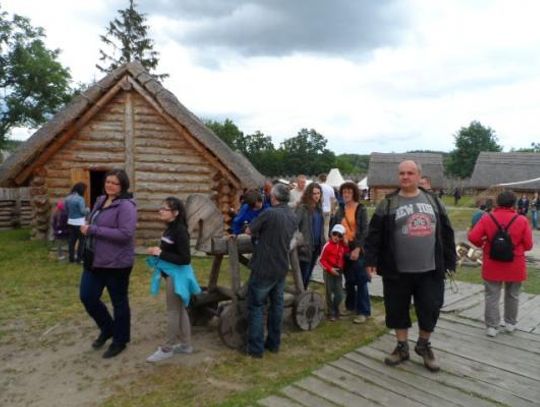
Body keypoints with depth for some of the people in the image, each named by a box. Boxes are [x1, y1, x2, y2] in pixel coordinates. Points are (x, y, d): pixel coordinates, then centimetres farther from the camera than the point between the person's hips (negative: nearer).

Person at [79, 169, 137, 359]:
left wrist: (93, 230, -25)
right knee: (87, 297, 12)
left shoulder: (126, 206, -18)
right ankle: (107, 329, 37)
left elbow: (125, 233, -28)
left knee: (119, 302, 8)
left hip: (116, 263, -8)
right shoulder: (100, 201, 10)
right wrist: (87, 228, 5)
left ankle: (120, 340, 27)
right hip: (94, 260, 8)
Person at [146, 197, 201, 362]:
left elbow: (184, 259, -25)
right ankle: (186, 344, 27)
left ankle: (167, 348, 15)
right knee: (180, 310, 16)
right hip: (171, 273, 10)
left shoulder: (180, 231, -21)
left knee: (173, 311, 2)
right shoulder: (170, 229, 7)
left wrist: (161, 253, -23)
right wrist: (157, 251, 1)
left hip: (178, 275, -10)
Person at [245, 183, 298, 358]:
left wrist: (260, 231, 9)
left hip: (264, 268, -6)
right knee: (277, 305, 17)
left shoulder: (269, 213, -19)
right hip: (282, 268, 7)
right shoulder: (293, 217, 4)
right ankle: (274, 343, 26)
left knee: (256, 306, 5)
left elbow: (249, 231, -10)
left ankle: (256, 348, 8)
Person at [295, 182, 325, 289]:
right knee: (303, 274, -1)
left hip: (316, 246, 7)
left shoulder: (318, 208, 11)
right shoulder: (302, 207, -12)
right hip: (305, 246, -7)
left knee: (308, 274, 18)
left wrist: (323, 242, 12)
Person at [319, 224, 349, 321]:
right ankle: (331, 313, 20)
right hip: (328, 272, -4)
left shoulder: (343, 246, 1)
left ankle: (336, 310, 30)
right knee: (329, 294, 6)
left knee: (340, 295, 6)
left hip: (339, 272, 4)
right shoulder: (327, 246, -13)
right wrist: (330, 269, -19)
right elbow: (322, 260, -12)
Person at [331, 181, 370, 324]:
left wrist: (358, 248, -17)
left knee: (361, 281, -2)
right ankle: (350, 306, 28)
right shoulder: (340, 210, 10)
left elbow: (364, 230, -10)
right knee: (349, 281, 14)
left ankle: (363, 311, 6)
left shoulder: (361, 209, -5)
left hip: (358, 250, -5)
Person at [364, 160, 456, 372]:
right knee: (397, 310, 8)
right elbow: (375, 234, -3)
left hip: (430, 270, 2)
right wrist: (371, 260, -9)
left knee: (430, 309, 7)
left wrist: (450, 261, 8)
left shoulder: (433, 201, 8)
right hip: (398, 271, -1)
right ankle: (402, 347, 28)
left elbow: (446, 233, 10)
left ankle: (424, 345, 31)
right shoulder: (388, 203, 0)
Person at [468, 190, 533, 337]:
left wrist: (482, 244, 6)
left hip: (492, 266, -1)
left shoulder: (487, 219, -8)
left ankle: (491, 326, 9)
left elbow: (472, 237, -14)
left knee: (492, 296, 7)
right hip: (515, 266, 1)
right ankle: (510, 323, 31)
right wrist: (516, 248, 14)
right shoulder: (522, 220, -8)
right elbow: (528, 245, -5)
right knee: (512, 296, 19)